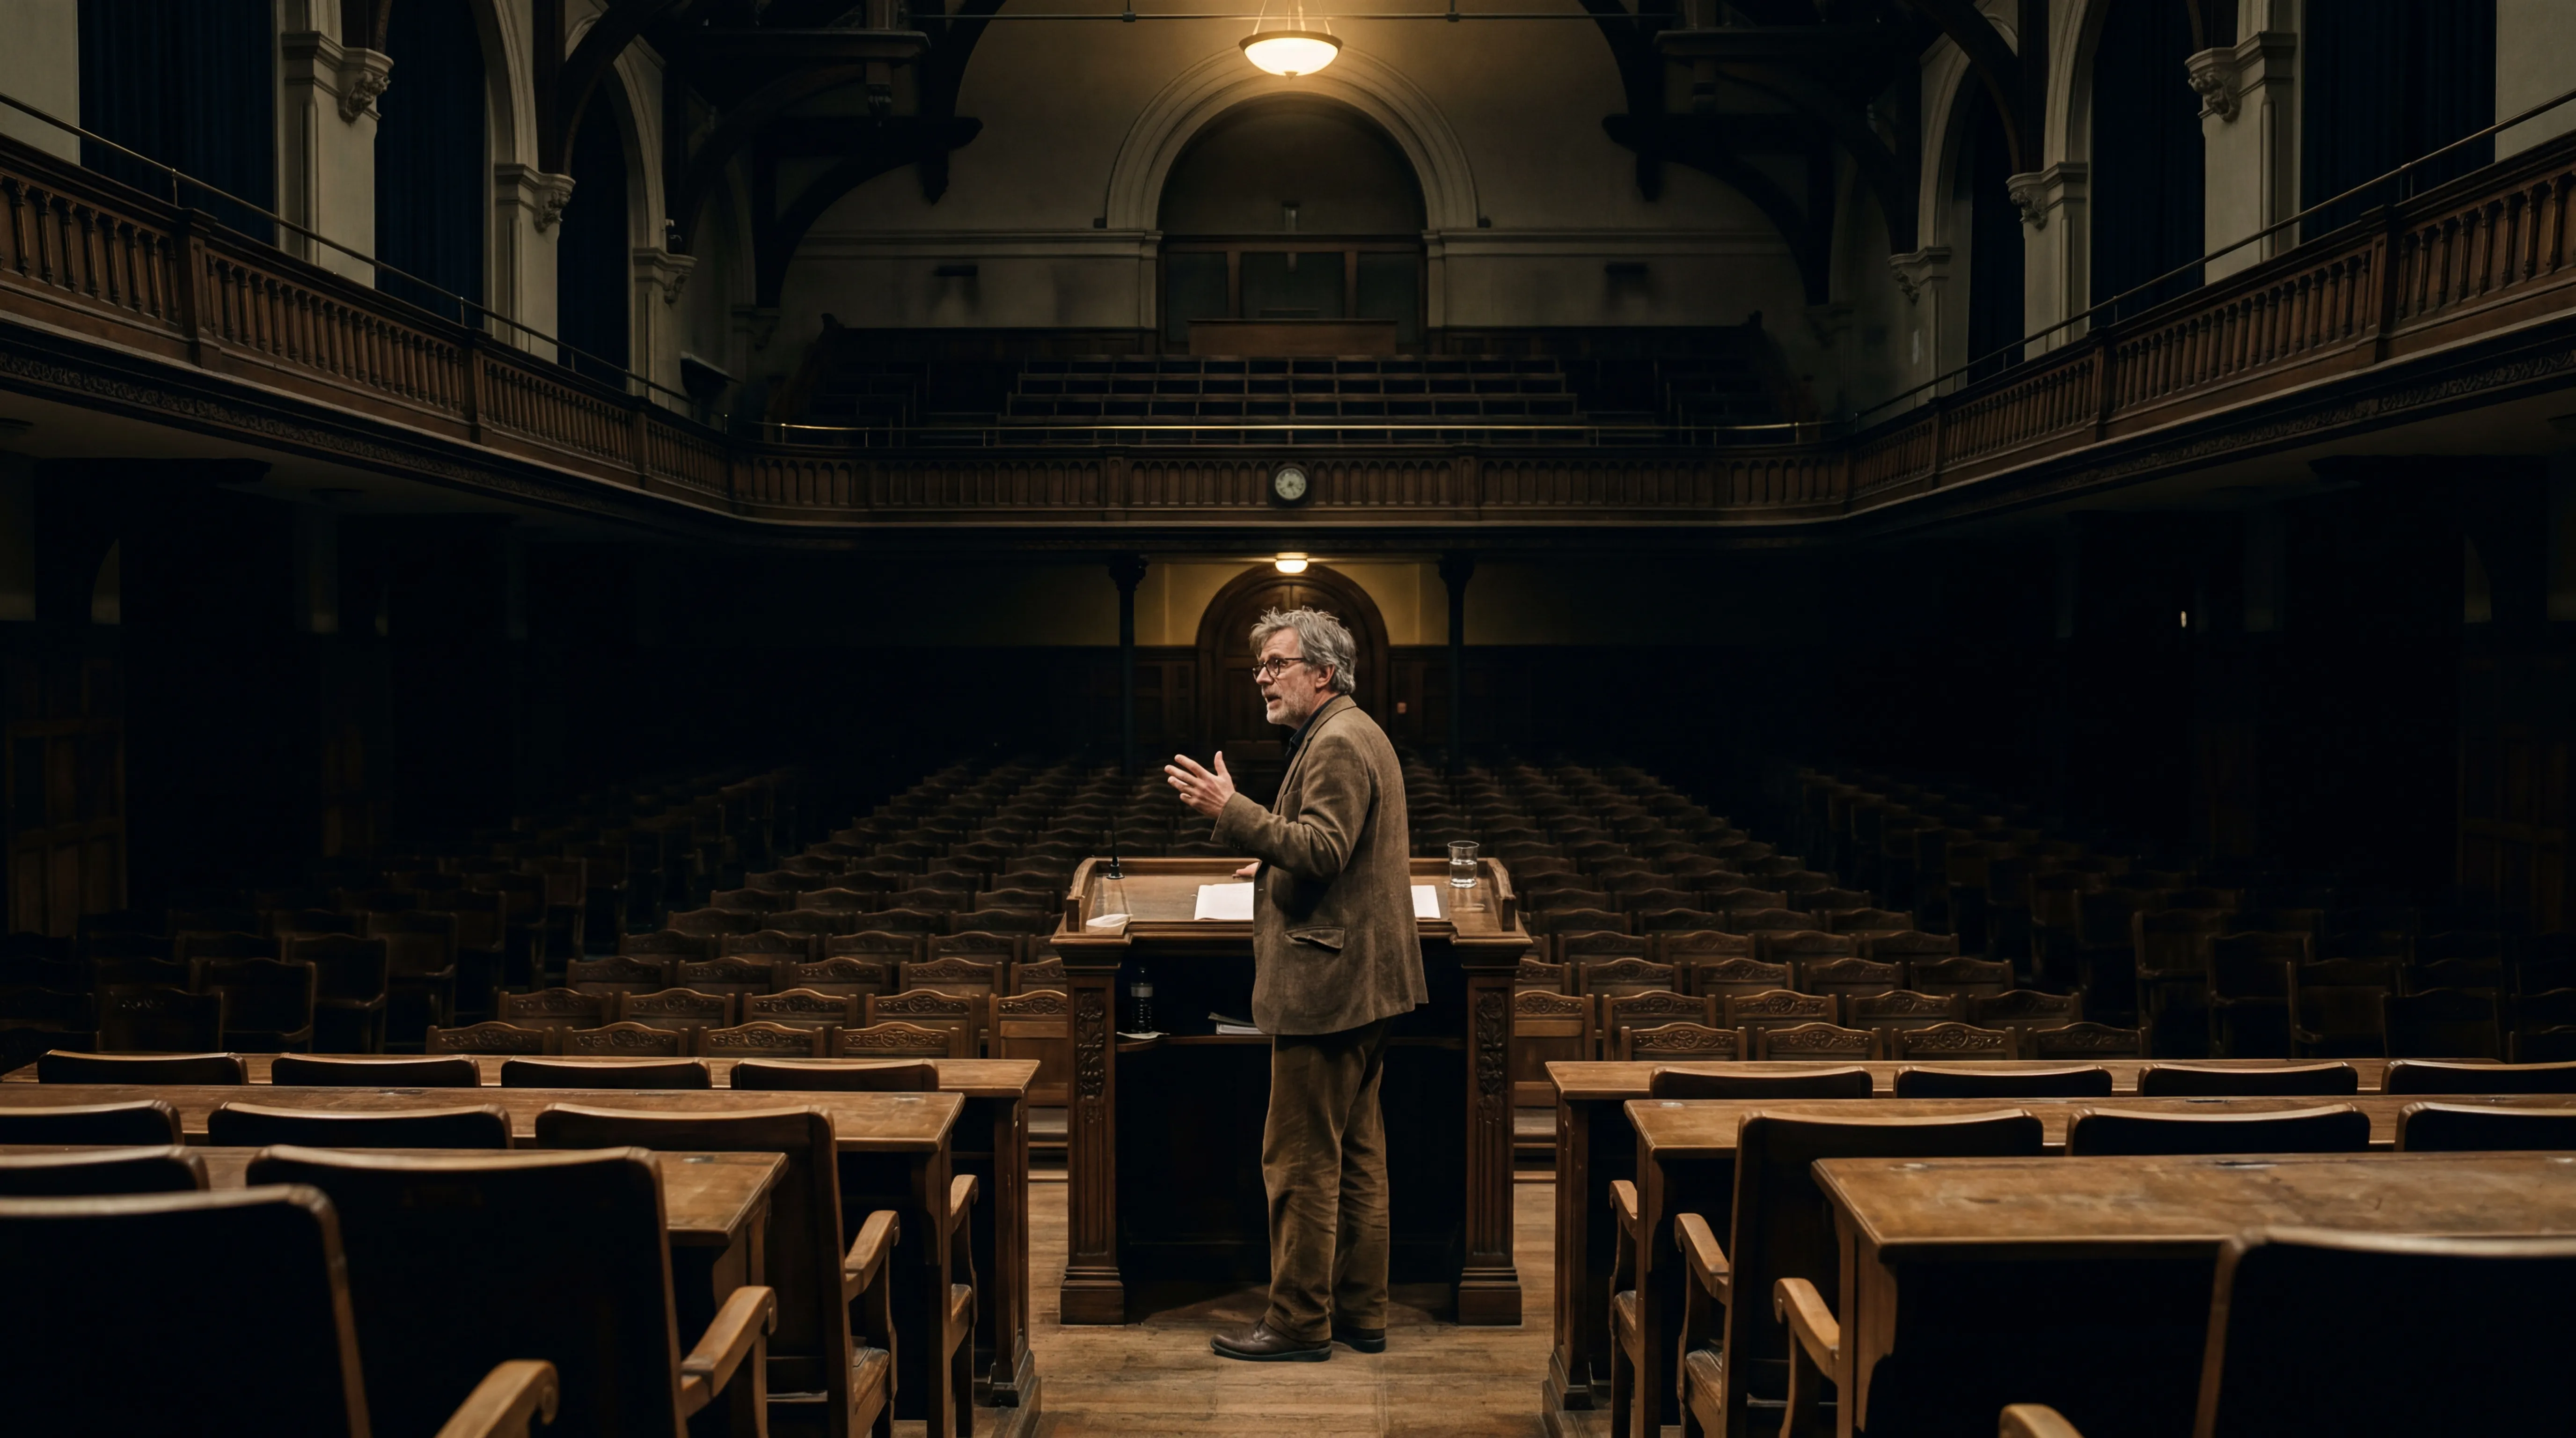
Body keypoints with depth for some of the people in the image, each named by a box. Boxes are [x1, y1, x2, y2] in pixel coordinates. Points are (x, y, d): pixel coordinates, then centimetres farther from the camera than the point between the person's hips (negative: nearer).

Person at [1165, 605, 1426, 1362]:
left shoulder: (1336, 743, -15)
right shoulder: (1361, 734, 19)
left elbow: (1323, 850, -25)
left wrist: (1233, 811, -28)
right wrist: (1277, 862, 27)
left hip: (1325, 986, -11)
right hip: (1363, 984, 11)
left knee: (1301, 1160, -4)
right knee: (1356, 1157, 14)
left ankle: (1299, 1321, 4)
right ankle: (1360, 1312, 21)